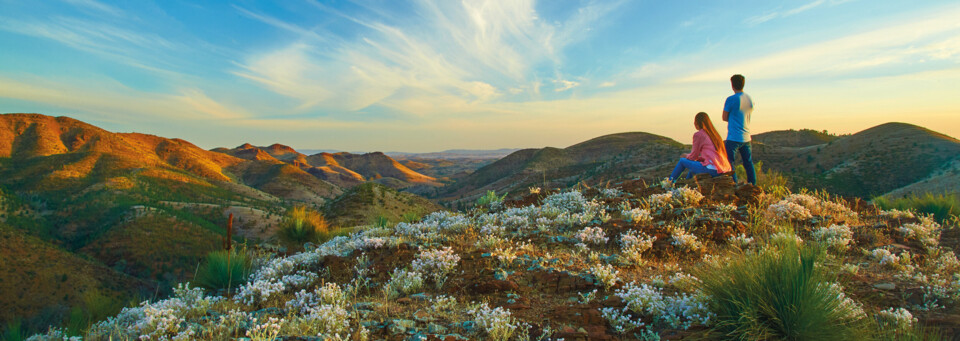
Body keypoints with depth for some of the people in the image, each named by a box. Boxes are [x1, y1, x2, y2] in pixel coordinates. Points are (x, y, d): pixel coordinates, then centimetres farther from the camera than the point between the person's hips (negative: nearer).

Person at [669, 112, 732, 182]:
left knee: (682, 161, 7)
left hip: (712, 169, -8)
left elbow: (693, 156, 2)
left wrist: (686, 156, 22)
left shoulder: (698, 134, -5)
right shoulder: (714, 133, 18)